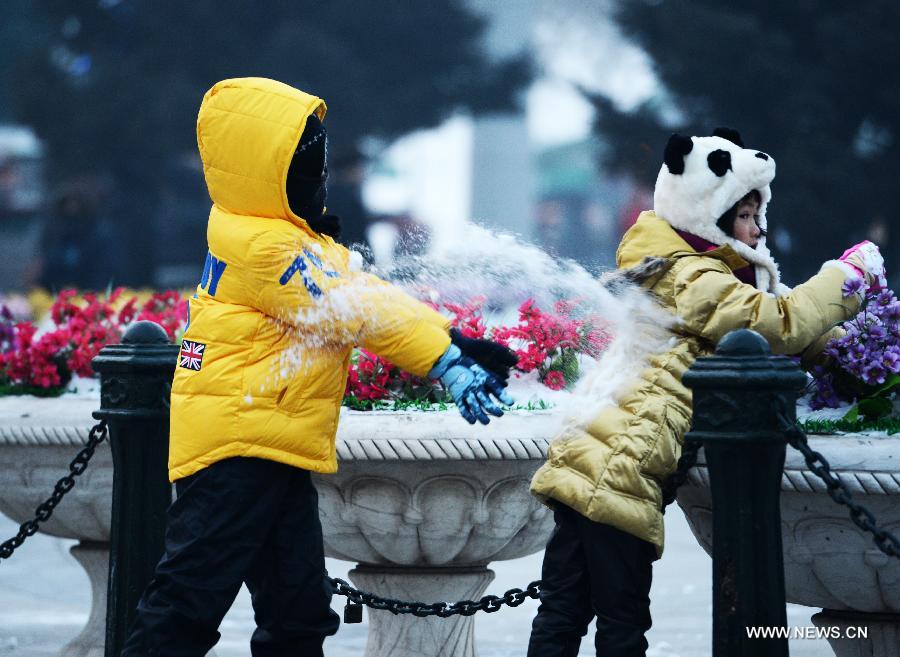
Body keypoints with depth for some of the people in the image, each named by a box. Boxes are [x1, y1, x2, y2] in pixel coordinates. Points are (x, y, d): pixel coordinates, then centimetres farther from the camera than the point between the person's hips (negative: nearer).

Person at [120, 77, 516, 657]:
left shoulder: (298, 237, 15)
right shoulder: (265, 245, -16)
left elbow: (367, 295, 12)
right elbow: (353, 313, -18)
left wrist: (453, 345, 2)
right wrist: (446, 362, -19)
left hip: (275, 450, 11)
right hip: (237, 445, -11)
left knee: (299, 608, 13)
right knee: (192, 601, -10)